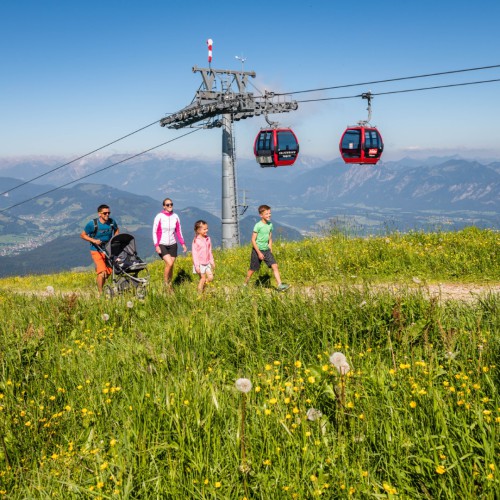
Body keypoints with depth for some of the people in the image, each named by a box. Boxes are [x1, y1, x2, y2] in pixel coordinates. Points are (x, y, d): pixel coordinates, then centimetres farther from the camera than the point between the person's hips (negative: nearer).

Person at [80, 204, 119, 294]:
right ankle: (100, 293, -7)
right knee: (102, 272, -18)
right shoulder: (92, 224, -13)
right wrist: (93, 240, -17)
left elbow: (117, 230, 19)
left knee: (108, 273, 8)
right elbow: (82, 235, -3)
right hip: (97, 251, -4)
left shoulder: (112, 222, -3)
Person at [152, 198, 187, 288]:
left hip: (172, 245, 4)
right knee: (169, 263, -19)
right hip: (162, 245, -4)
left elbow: (178, 232, 12)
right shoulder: (159, 217, -7)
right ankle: (165, 284, -2)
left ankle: (170, 285, 17)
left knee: (171, 266, 5)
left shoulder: (175, 217, 4)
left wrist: (183, 244, 5)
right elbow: (154, 232, -5)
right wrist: (156, 245, -13)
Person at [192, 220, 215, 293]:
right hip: (200, 264, -6)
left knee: (210, 277, 0)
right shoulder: (196, 241, -14)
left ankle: (201, 287, 24)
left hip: (207, 263, 6)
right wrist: (196, 266, -16)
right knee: (203, 278, 0)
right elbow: (194, 253, -14)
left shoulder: (208, 239, 4)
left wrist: (212, 261, 16)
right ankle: (200, 293, 15)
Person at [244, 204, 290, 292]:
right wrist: (259, 252, -17)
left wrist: (270, 250, 11)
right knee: (253, 269, 6)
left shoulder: (270, 225, 4)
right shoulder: (258, 225, -15)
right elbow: (253, 240, -15)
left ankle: (279, 285, -14)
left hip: (267, 250, 5)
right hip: (257, 250, -5)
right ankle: (245, 284, 27)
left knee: (274, 266, -10)